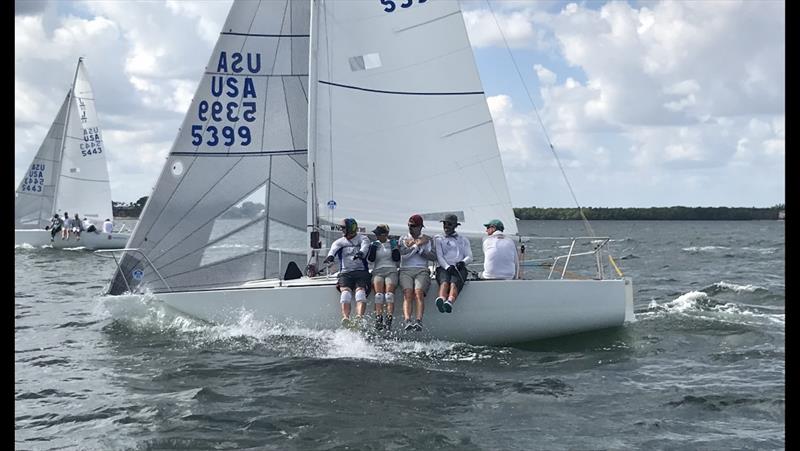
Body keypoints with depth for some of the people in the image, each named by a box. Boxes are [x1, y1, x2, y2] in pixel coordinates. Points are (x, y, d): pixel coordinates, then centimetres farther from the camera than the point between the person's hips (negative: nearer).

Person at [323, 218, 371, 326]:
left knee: (360, 290, -27)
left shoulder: (362, 239, 10)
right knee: (345, 291, -25)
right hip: (345, 273, 2)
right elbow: (334, 248, -5)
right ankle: (345, 318, -41)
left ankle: (360, 316, -47)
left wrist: (361, 253, -38)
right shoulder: (340, 242, 17)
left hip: (361, 271, -2)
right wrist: (330, 256, -30)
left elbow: (365, 246, -13)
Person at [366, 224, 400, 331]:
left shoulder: (393, 243, 17)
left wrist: (395, 247, -3)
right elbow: (370, 259, 6)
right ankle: (378, 318, -34)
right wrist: (373, 248, -6)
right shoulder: (374, 244, 19)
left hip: (391, 271, -1)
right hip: (378, 271, 1)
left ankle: (389, 320, -37)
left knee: (389, 290, -25)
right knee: (379, 291, -24)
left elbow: (397, 259, 9)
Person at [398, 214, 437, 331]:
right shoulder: (403, 238, 18)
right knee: (407, 294, -25)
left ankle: (419, 321, -41)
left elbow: (433, 257, 6)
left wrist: (419, 250, -2)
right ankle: (407, 321, -40)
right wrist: (418, 244, -4)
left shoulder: (428, 239, 18)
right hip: (406, 270, 0)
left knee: (419, 292, -27)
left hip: (422, 270, 0)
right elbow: (402, 253, -2)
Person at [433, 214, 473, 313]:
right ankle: (441, 299, -66)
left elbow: (469, 257, 17)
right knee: (444, 281, -36)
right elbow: (439, 256, 7)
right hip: (443, 267, 0)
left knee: (454, 283, -35)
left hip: (460, 268, 0)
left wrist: (462, 262, -8)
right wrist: (448, 267, -13)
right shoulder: (438, 239, 23)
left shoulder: (463, 240, 28)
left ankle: (450, 302, -64)